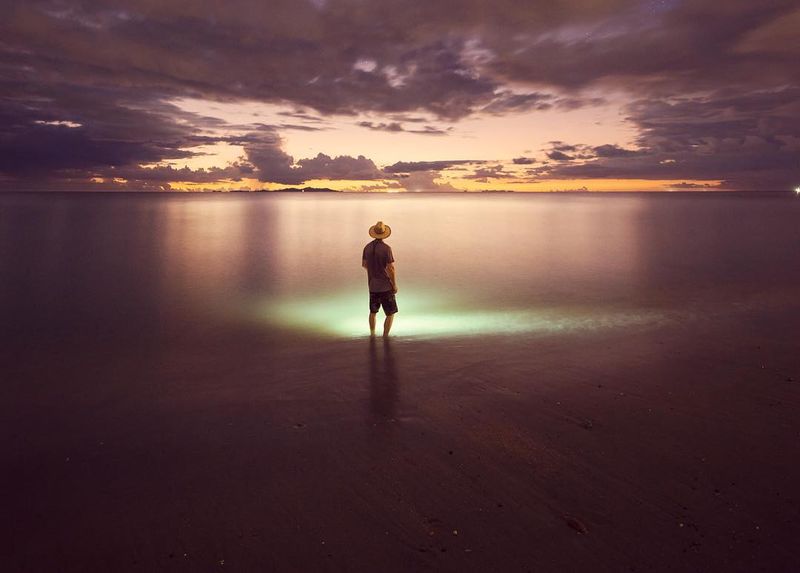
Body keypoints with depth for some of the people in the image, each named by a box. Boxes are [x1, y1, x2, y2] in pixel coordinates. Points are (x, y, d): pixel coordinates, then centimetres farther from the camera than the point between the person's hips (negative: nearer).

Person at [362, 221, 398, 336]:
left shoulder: (367, 247, 0)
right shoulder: (386, 248, -17)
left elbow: (364, 264, 13)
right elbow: (390, 268, -18)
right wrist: (395, 285, -7)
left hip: (372, 286, 6)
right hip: (385, 287, -6)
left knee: (373, 311, 23)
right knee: (390, 314, 5)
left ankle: (372, 334, 35)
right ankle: (385, 337, 3)